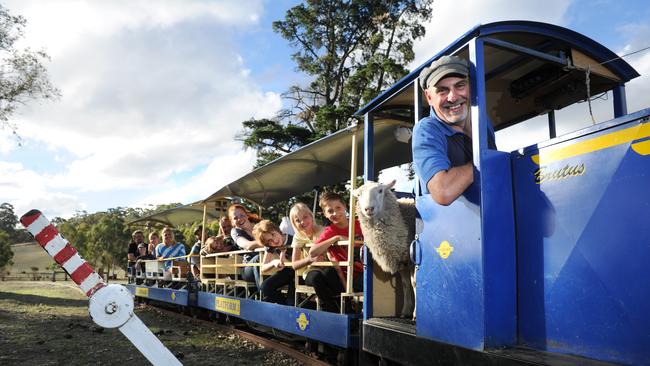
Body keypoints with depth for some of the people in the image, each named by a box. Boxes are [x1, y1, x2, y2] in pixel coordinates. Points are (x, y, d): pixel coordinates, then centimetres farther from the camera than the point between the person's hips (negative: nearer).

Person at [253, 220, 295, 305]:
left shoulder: (293, 240, -23)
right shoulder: (270, 247, -8)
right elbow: (263, 268, -5)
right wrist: (274, 262, -25)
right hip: (287, 272, 5)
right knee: (265, 286, -14)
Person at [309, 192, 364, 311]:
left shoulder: (359, 224, 4)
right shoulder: (330, 232, -2)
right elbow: (312, 252, -19)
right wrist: (336, 238, -21)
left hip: (363, 275, 0)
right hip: (345, 276, 0)